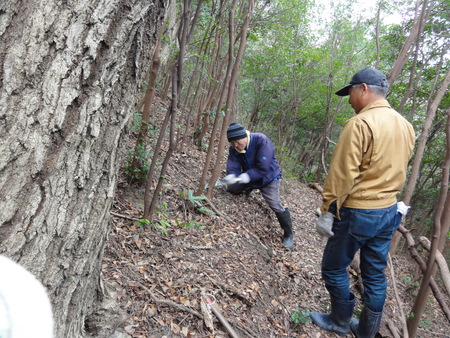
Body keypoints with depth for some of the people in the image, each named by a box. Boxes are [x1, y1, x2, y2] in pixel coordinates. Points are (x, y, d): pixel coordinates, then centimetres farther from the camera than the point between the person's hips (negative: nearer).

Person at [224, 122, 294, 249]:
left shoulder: (261, 140, -30)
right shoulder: (234, 149, -12)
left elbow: (263, 167, -35)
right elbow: (232, 167, -21)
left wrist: (247, 176, -44)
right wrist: (231, 176, -44)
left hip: (268, 178, -6)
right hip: (249, 179, 6)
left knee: (276, 206, -16)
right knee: (231, 188, 2)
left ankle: (288, 234, 7)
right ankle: (248, 190, 35)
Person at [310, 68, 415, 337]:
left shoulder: (360, 124, -18)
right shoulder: (406, 126, 8)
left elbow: (343, 174, -20)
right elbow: (398, 170, 14)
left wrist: (328, 211, -13)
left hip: (357, 213, -8)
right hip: (389, 212, 8)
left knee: (334, 268, 12)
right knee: (376, 275, 17)